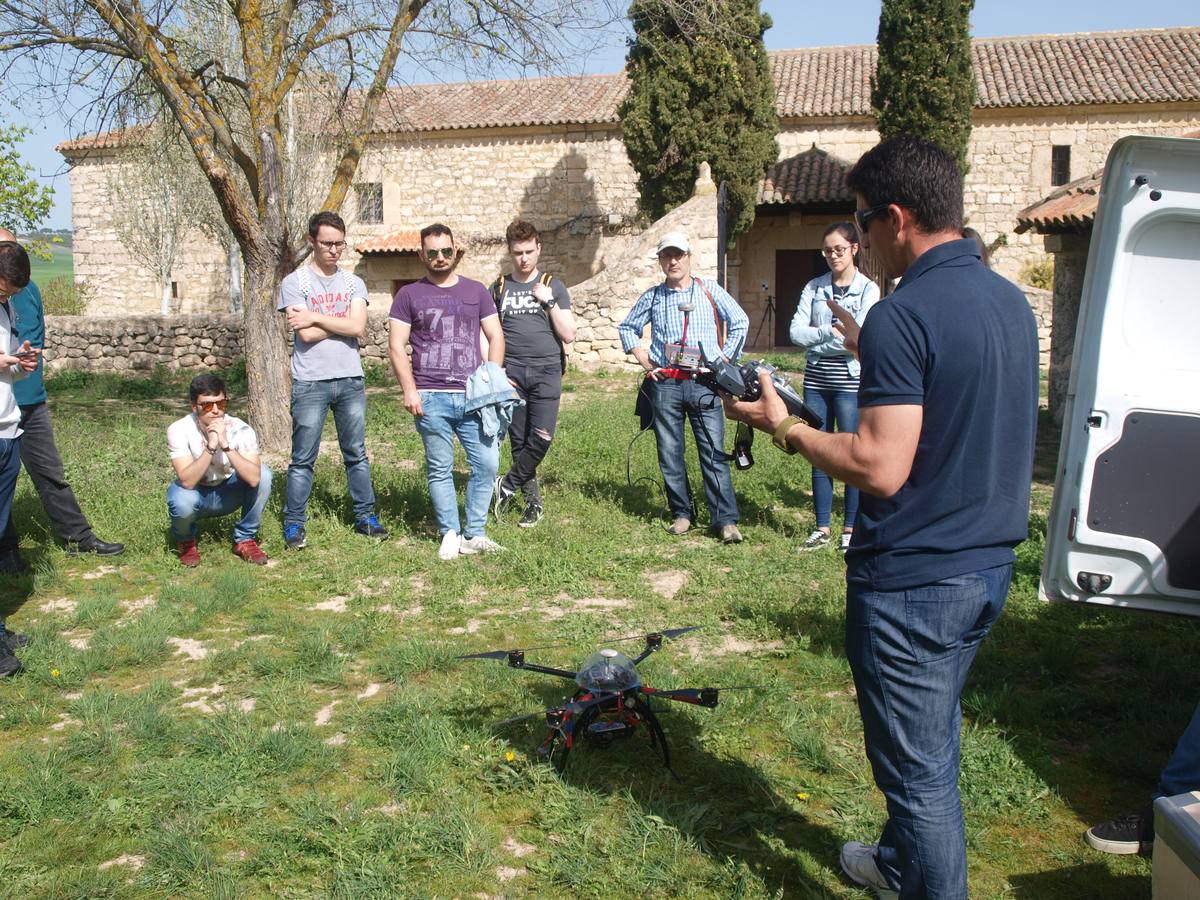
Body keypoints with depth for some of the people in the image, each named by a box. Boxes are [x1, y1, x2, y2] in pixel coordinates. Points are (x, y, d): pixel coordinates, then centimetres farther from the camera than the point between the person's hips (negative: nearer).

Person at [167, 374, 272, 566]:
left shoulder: (240, 429, -22)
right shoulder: (179, 430, -24)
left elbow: (253, 478, -35)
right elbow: (187, 481, -34)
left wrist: (226, 445, -42)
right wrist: (210, 447, -42)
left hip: (227, 493, 2)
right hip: (194, 492, -1)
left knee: (263, 474, -26)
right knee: (182, 502, -37)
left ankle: (245, 540, -6)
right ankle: (185, 541, 1)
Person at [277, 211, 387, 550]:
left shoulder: (353, 283, 10)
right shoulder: (295, 282, -1)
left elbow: (358, 327, -7)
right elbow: (306, 334, -13)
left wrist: (316, 317, -10)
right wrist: (342, 322, -4)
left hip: (351, 380, 4)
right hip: (310, 382, -3)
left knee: (356, 454, 12)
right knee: (303, 459, 2)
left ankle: (365, 516, 21)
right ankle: (293, 524, 10)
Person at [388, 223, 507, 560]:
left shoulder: (476, 291, 12)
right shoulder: (409, 295, 6)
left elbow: (496, 337, 11)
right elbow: (396, 346, 2)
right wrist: (409, 390, -8)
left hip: (474, 396, 2)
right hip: (431, 398, -2)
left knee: (487, 464, -3)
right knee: (440, 469, 4)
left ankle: (474, 535, 8)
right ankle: (450, 534, 14)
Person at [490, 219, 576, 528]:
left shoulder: (552, 286, 7)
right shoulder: (499, 288, 11)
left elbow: (569, 335, 2)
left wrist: (549, 302, -7)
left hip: (546, 370, -1)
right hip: (511, 372, 1)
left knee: (542, 437, -14)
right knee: (519, 441, 2)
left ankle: (508, 484, 5)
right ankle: (533, 502, 12)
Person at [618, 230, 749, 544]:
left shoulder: (709, 290, 6)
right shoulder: (652, 297, 10)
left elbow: (740, 322, 10)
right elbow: (627, 328, 22)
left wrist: (724, 360, 4)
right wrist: (644, 360, 10)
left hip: (703, 383, -2)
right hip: (665, 385, 2)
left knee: (714, 453, -7)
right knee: (670, 454, 4)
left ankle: (726, 520, -6)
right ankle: (682, 514, 15)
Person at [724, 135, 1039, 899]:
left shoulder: (904, 317, -22)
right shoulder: (1012, 301, 6)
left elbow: (881, 469, -26)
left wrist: (783, 426, -13)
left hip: (914, 579, -9)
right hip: (990, 565, 10)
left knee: (919, 765, 7)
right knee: (933, 739, 26)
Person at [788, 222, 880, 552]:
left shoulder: (868, 289, -2)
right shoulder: (814, 287, 8)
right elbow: (796, 332, -2)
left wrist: (815, 339, -6)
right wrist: (831, 332, -12)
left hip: (850, 382, -4)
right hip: (816, 381, 4)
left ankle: (851, 528, 12)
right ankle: (822, 527, 16)